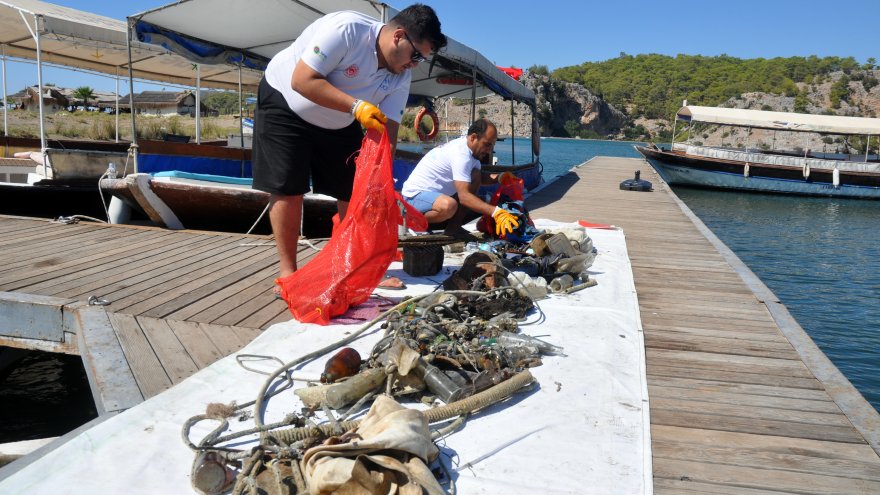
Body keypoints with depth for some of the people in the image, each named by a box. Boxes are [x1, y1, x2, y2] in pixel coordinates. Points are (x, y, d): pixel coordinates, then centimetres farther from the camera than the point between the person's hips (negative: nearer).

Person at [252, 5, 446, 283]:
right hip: (285, 103, -6)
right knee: (287, 189, -9)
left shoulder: (400, 78, -12)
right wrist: (357, 106, -39)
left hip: (339, 123, 6)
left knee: (354, 191, 1)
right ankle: (288, 271, 2)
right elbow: (302, 81, -34)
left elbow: (387, 132, -13)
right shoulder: (346, 29, -31)